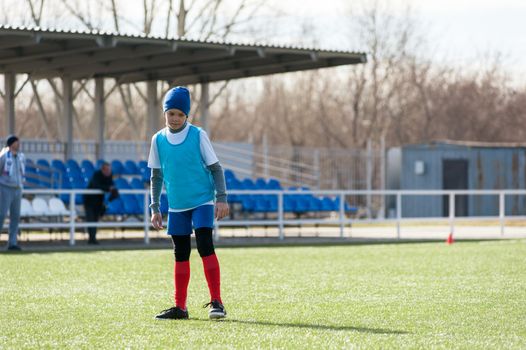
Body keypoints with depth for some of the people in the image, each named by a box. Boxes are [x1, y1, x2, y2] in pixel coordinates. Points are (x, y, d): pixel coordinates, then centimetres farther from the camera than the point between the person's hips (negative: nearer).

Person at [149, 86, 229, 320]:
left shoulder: (198, 135, -5)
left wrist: (221, 198, -9)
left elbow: (215, 168, -1)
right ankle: (180, 307, 14)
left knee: (205, 246, -16)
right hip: (177, 206, 4)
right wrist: (155, 208, 8)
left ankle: (216, 302, -14)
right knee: (180, 254, 8)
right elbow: (156, 176, 11)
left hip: (202, 201, -4)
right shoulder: (158, 140, 4)